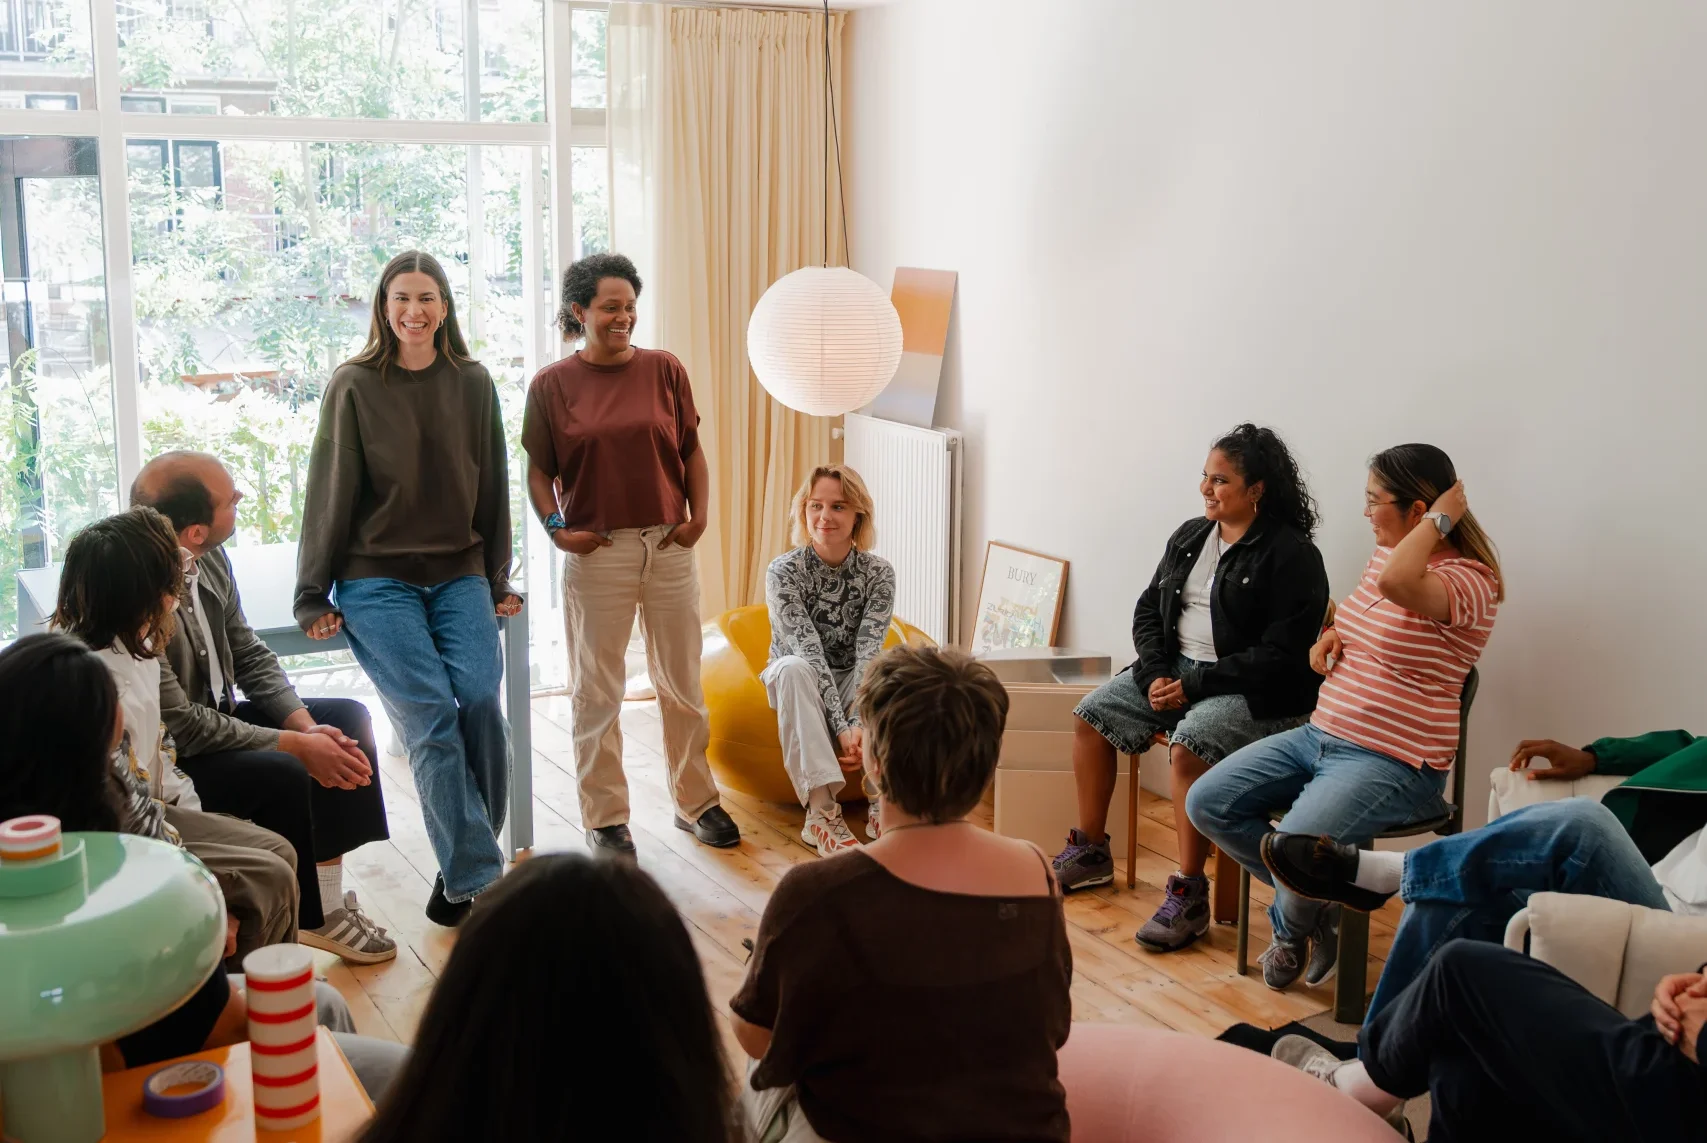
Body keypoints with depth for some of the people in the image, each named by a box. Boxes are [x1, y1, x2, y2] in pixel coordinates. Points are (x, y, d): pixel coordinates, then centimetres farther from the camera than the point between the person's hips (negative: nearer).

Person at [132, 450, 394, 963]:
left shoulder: (211, 561, -6)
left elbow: (250, 655, 4)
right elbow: (182, 725, -27)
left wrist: (308, 726, -11)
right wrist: (296, 745, -23)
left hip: (215, 716, 9)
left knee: (347, 718, 1)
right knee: (284, 775, -27)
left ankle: (326, 903, 1)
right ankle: (307, 921, -3)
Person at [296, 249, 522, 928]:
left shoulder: (471, 383, 7)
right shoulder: (355, 386, -1)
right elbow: (330, 491, 0)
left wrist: (497, 580, 13)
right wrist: (313, 595, 0)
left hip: (459, 575, 3)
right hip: (376, 580, -2)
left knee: (481, 701, -14)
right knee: (429, 720, -12)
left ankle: (462, 870, 2)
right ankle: (478, 878, -9)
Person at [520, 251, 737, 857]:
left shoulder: (664, 370, 4)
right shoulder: (551, 384, -1)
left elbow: (692, 451, 8)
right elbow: (539, 470, 3)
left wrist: (698, 514, -3)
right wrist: (555, 528, -10)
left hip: (669, 544, 2)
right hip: (596, 551, -2)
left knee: (683, 683, 11)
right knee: (596, 690, 5)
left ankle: (696, 802, 25)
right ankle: (605, 816, 17)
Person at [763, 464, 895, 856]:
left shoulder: (878, 572, -12)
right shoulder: (784, 571, -18)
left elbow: (869, 652, -22)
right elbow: (809, 653, -27)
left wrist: (859, 724, -37)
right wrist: (841, 728, -37)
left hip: (851, 689, 2)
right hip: (799, 691, -1)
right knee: (794, 668, -36)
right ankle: (821, 811, -41)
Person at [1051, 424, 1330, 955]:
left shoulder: (1291, 555, -13)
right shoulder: (1191, 536, 10)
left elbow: (1280, 656, -19)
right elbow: (1149, 609, 13)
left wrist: (1194, 685, -20)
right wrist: (1156, 675, -6)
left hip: (1253, 692, -8)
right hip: (1174, 669, 8)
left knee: (1188, 746, -33)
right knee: (1091, 715, -2)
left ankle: (1189, 895, -21)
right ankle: (1090, 850, 13)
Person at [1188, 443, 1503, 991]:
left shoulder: (1469, 580, -16)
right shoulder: (1383, 555, 10)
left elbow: (1397, 582, -40)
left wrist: (1441, 518, -23)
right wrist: (1329, 635, 8)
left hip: (1392, 762, -9)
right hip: (1320, 734, 9)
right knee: (1207, 803, 0)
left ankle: (1295, 924, 9)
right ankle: (1312, 899, 14)